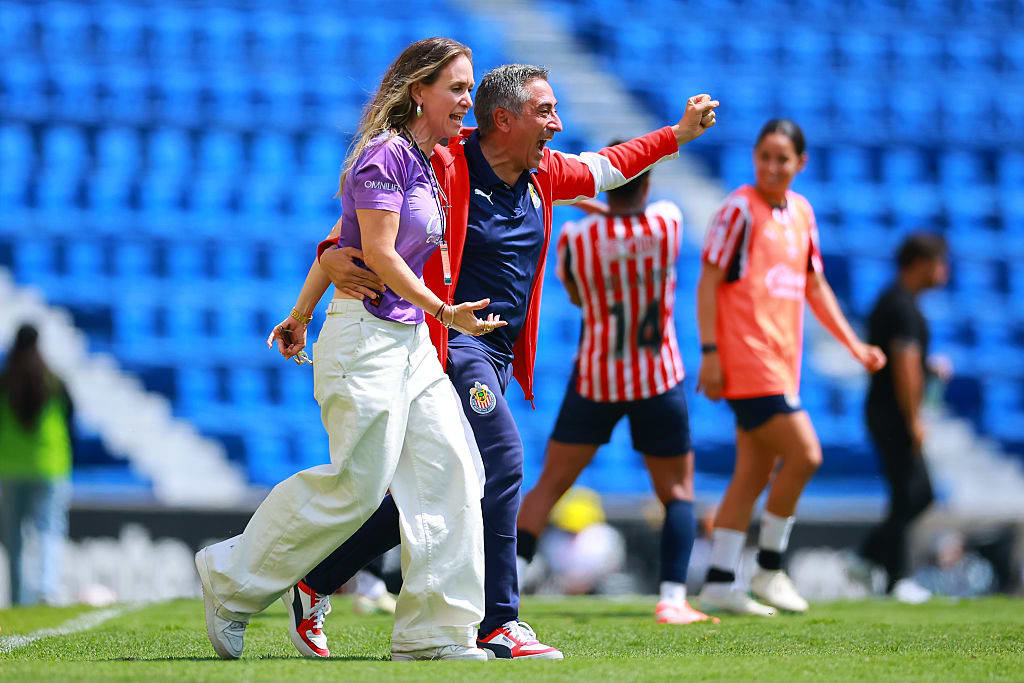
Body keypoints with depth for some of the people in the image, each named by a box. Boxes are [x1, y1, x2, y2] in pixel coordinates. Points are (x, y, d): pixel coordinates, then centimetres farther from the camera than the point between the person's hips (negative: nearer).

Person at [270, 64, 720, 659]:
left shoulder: (543, 175, 11)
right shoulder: (444, 169, -12)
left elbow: (607, 167, 29)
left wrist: (678, 135, 30)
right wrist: (334, 254, -30)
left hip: (497, 357, 9)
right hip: (450, 343, -9)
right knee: (502, 459, -19)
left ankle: (314, 580, 19)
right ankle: (498, 626, -14)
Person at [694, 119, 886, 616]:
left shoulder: (801, 211, 14)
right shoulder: (740, 209, -8)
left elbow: (815, 286, 22)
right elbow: (709, 281, -9)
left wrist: (853, 344, 18)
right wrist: (709, 352, -14)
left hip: (782, 361, 8)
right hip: (746, 360, -8)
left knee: (754, 475, 8)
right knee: (804, 454, -14)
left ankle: (719, 584, 12)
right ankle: (769, 569, -1)